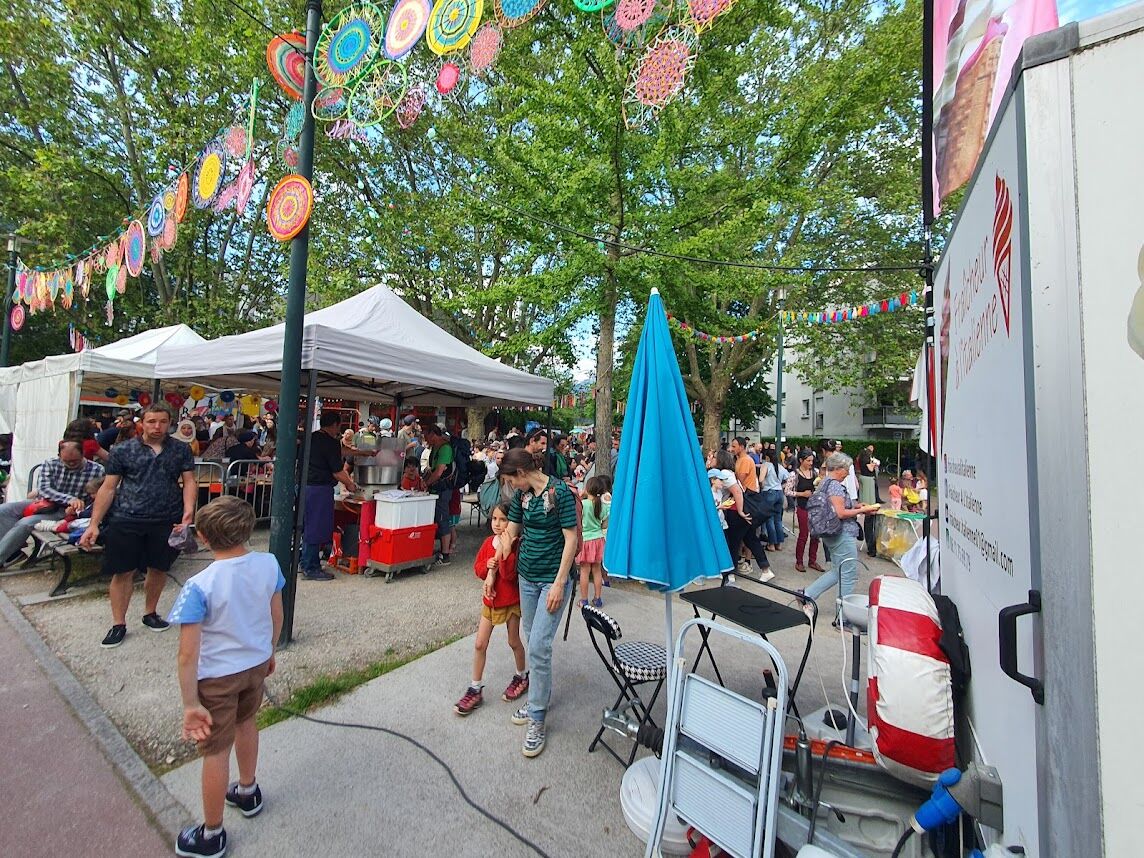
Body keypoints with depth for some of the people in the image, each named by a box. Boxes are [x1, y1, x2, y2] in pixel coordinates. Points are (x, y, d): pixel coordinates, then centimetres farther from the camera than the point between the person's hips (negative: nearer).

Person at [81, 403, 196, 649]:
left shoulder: (181, 450, 3)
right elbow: (108, 488, 2)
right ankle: (118, 624, 21)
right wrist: (94, 524, -2)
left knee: (159, 569, 13)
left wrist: (188, 511, -13)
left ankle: (150, 613, 33)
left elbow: (189, 481, 1)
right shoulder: (123, 450, 0)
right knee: (123, 572, 5)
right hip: (126, 520, -1)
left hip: (167, 522, 1)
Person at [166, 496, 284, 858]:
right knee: (245, 722, 30)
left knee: (216, 751, 15)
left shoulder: (198, 586, -27)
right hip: (257, 664, 5)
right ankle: (247, 792, 54)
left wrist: (190, 703, -14)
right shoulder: (269, 564, -15)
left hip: (218, 676, -4)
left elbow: (188, 655, -23)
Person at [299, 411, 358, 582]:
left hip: (304, 485, 9)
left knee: (307, 526, 18)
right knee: (316, 529, -1)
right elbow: (337, 471, -14)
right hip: (320, 489, -9)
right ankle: (311, 569, 6)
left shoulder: (310, 438, 11)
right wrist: (350, 485, 1)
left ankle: (305, 562, 29)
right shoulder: (331, 442, -13)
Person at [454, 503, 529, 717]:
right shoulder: (488, 542, -2)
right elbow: (477, 568, 3)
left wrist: (505, 550, -36)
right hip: (490, 600, 5)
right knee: (480, 644, 6)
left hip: (511, 601, -5)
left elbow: (509, 574, -27)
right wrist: (487, 565, -18)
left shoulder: (515, 545, -18)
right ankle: (476, 689, 21)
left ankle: (522, 676, 39)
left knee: (514, 642, 14)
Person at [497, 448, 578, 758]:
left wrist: (559, 584, -18)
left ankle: (537, 719, 9)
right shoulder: (522, 494, 3)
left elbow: (571, 540, -17)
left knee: (539, 646, -7)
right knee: (533, 642, 16)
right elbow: (511, 532, 12)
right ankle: (538, 698, 36)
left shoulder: (560, 492, -17)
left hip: (552, 580, -7)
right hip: (526, 576, 7)